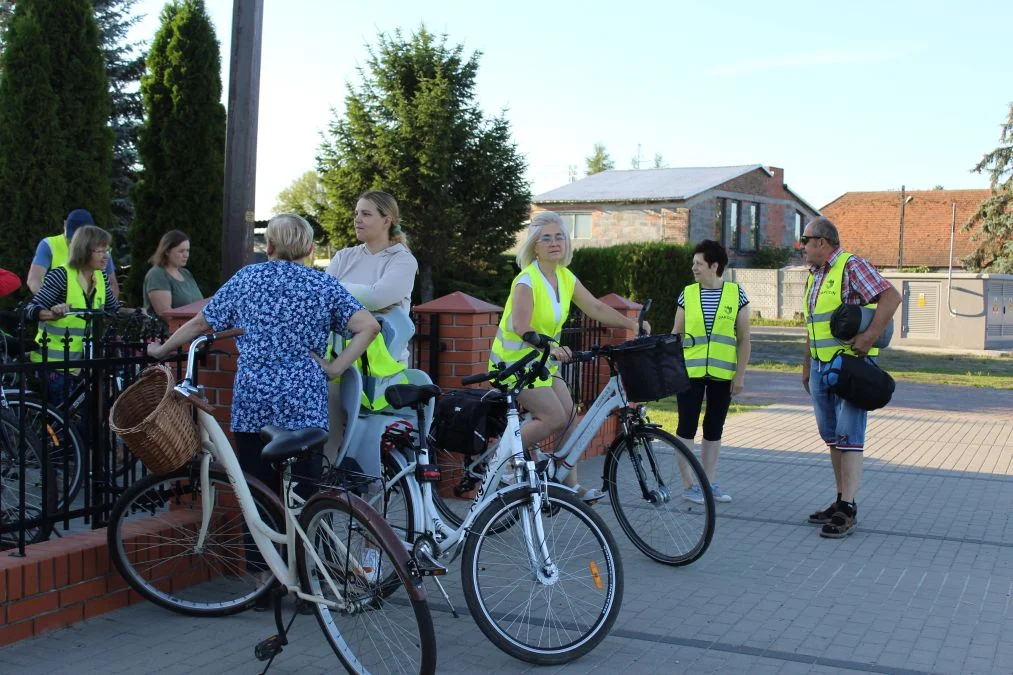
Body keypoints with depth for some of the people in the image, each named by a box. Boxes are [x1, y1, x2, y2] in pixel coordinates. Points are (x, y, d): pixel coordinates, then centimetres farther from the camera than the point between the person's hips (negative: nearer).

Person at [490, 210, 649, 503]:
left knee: (570, 415, 0)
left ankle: (570, 484, 7)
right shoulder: (527, 281, -20)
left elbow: (596, 308, 5)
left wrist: (632, 324, -7)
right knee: (555, 418, -16)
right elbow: (521, 327, -34)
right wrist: (549, 346, -51)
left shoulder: (566, 278, 4)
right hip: (516, 361, -8)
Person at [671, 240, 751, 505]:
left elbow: (744, 339, 2)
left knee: (714, 428, 9)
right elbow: (675, 334, 7)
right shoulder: (687, 294, 2)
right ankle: (688, 485, 6)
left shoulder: (736, 294, 0)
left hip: (722, 374, 0)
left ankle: (709, 482, 18)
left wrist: (740, 374, -2)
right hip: (690, 372, 0)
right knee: (687, 426, -2)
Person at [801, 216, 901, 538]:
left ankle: (848, 510, -6)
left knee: (848, 438, -8)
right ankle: (841, 501, 19)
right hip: (821, 367, 9)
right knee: (831, 437, 11)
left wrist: (868, 338, -25)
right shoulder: (814, 276, 17)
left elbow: (891, 297, -20)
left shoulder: (852, 266, -10)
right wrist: (806, 366, 22)